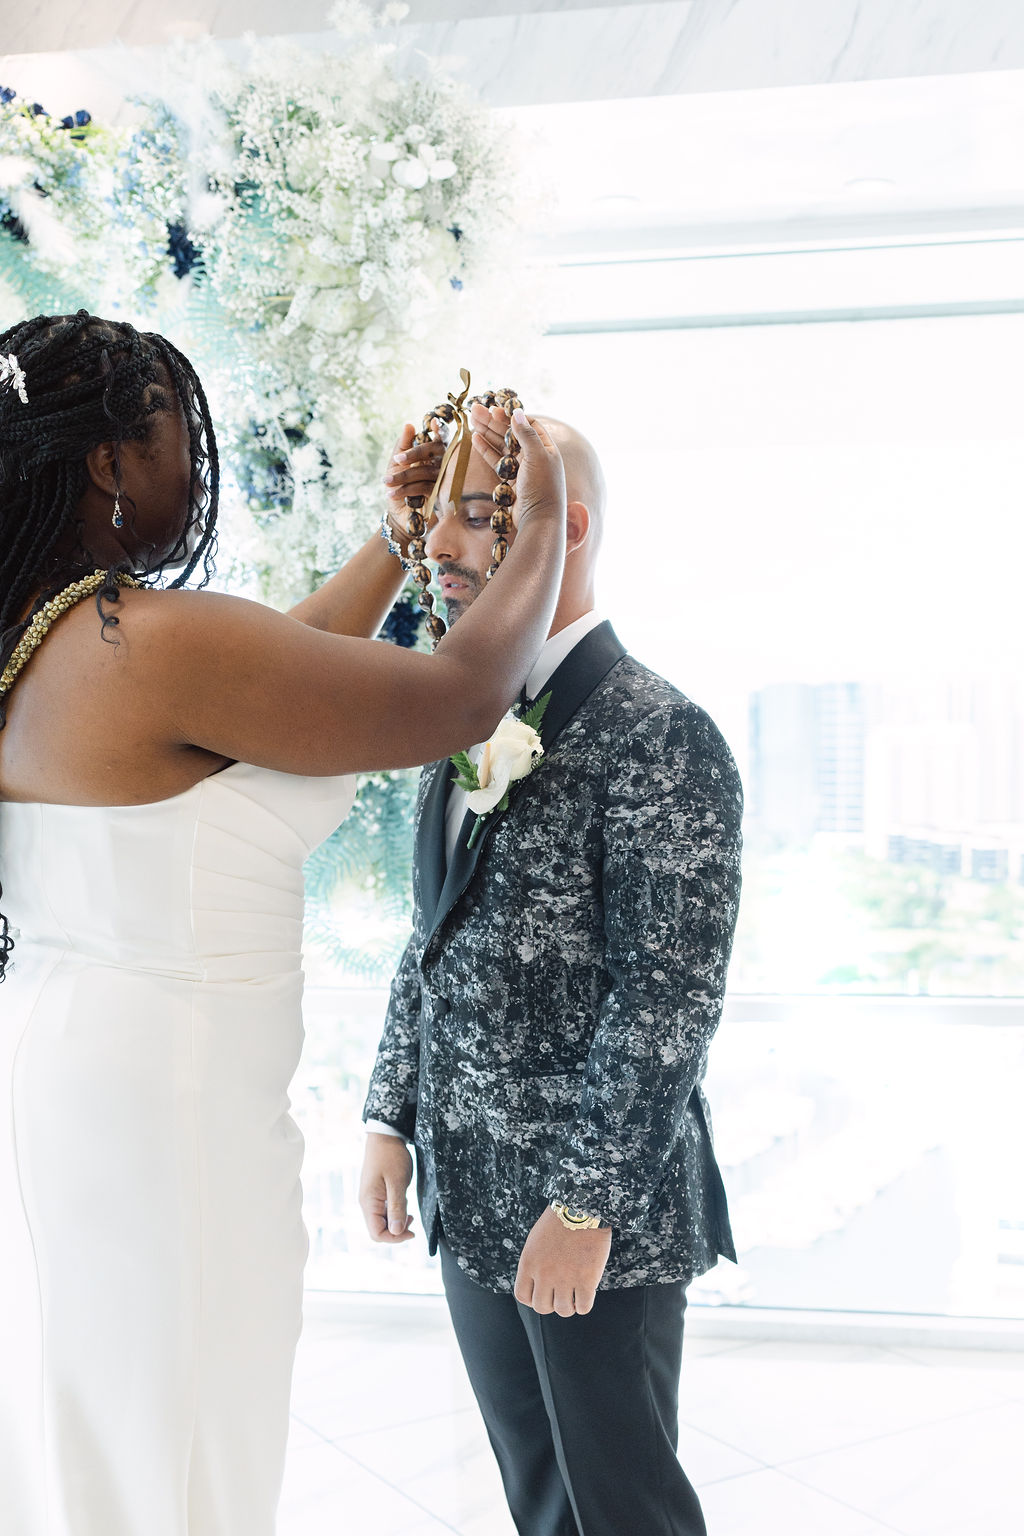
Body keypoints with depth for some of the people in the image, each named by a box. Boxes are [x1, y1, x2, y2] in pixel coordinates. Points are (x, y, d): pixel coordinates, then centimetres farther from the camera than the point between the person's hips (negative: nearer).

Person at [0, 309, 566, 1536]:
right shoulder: (160, 642, -22)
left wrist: (402, 525, 23)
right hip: (159, 1108, -9)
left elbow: (284, 667, 18)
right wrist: (542, 520, 1)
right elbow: (460, 699, -15)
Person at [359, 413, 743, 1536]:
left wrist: (585, 1205, -19)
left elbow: (669, 994, -20)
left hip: (598, 1205, -7)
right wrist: (391, 1118, 8)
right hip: (469, 1192, 7)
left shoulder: (660, 735, -17)